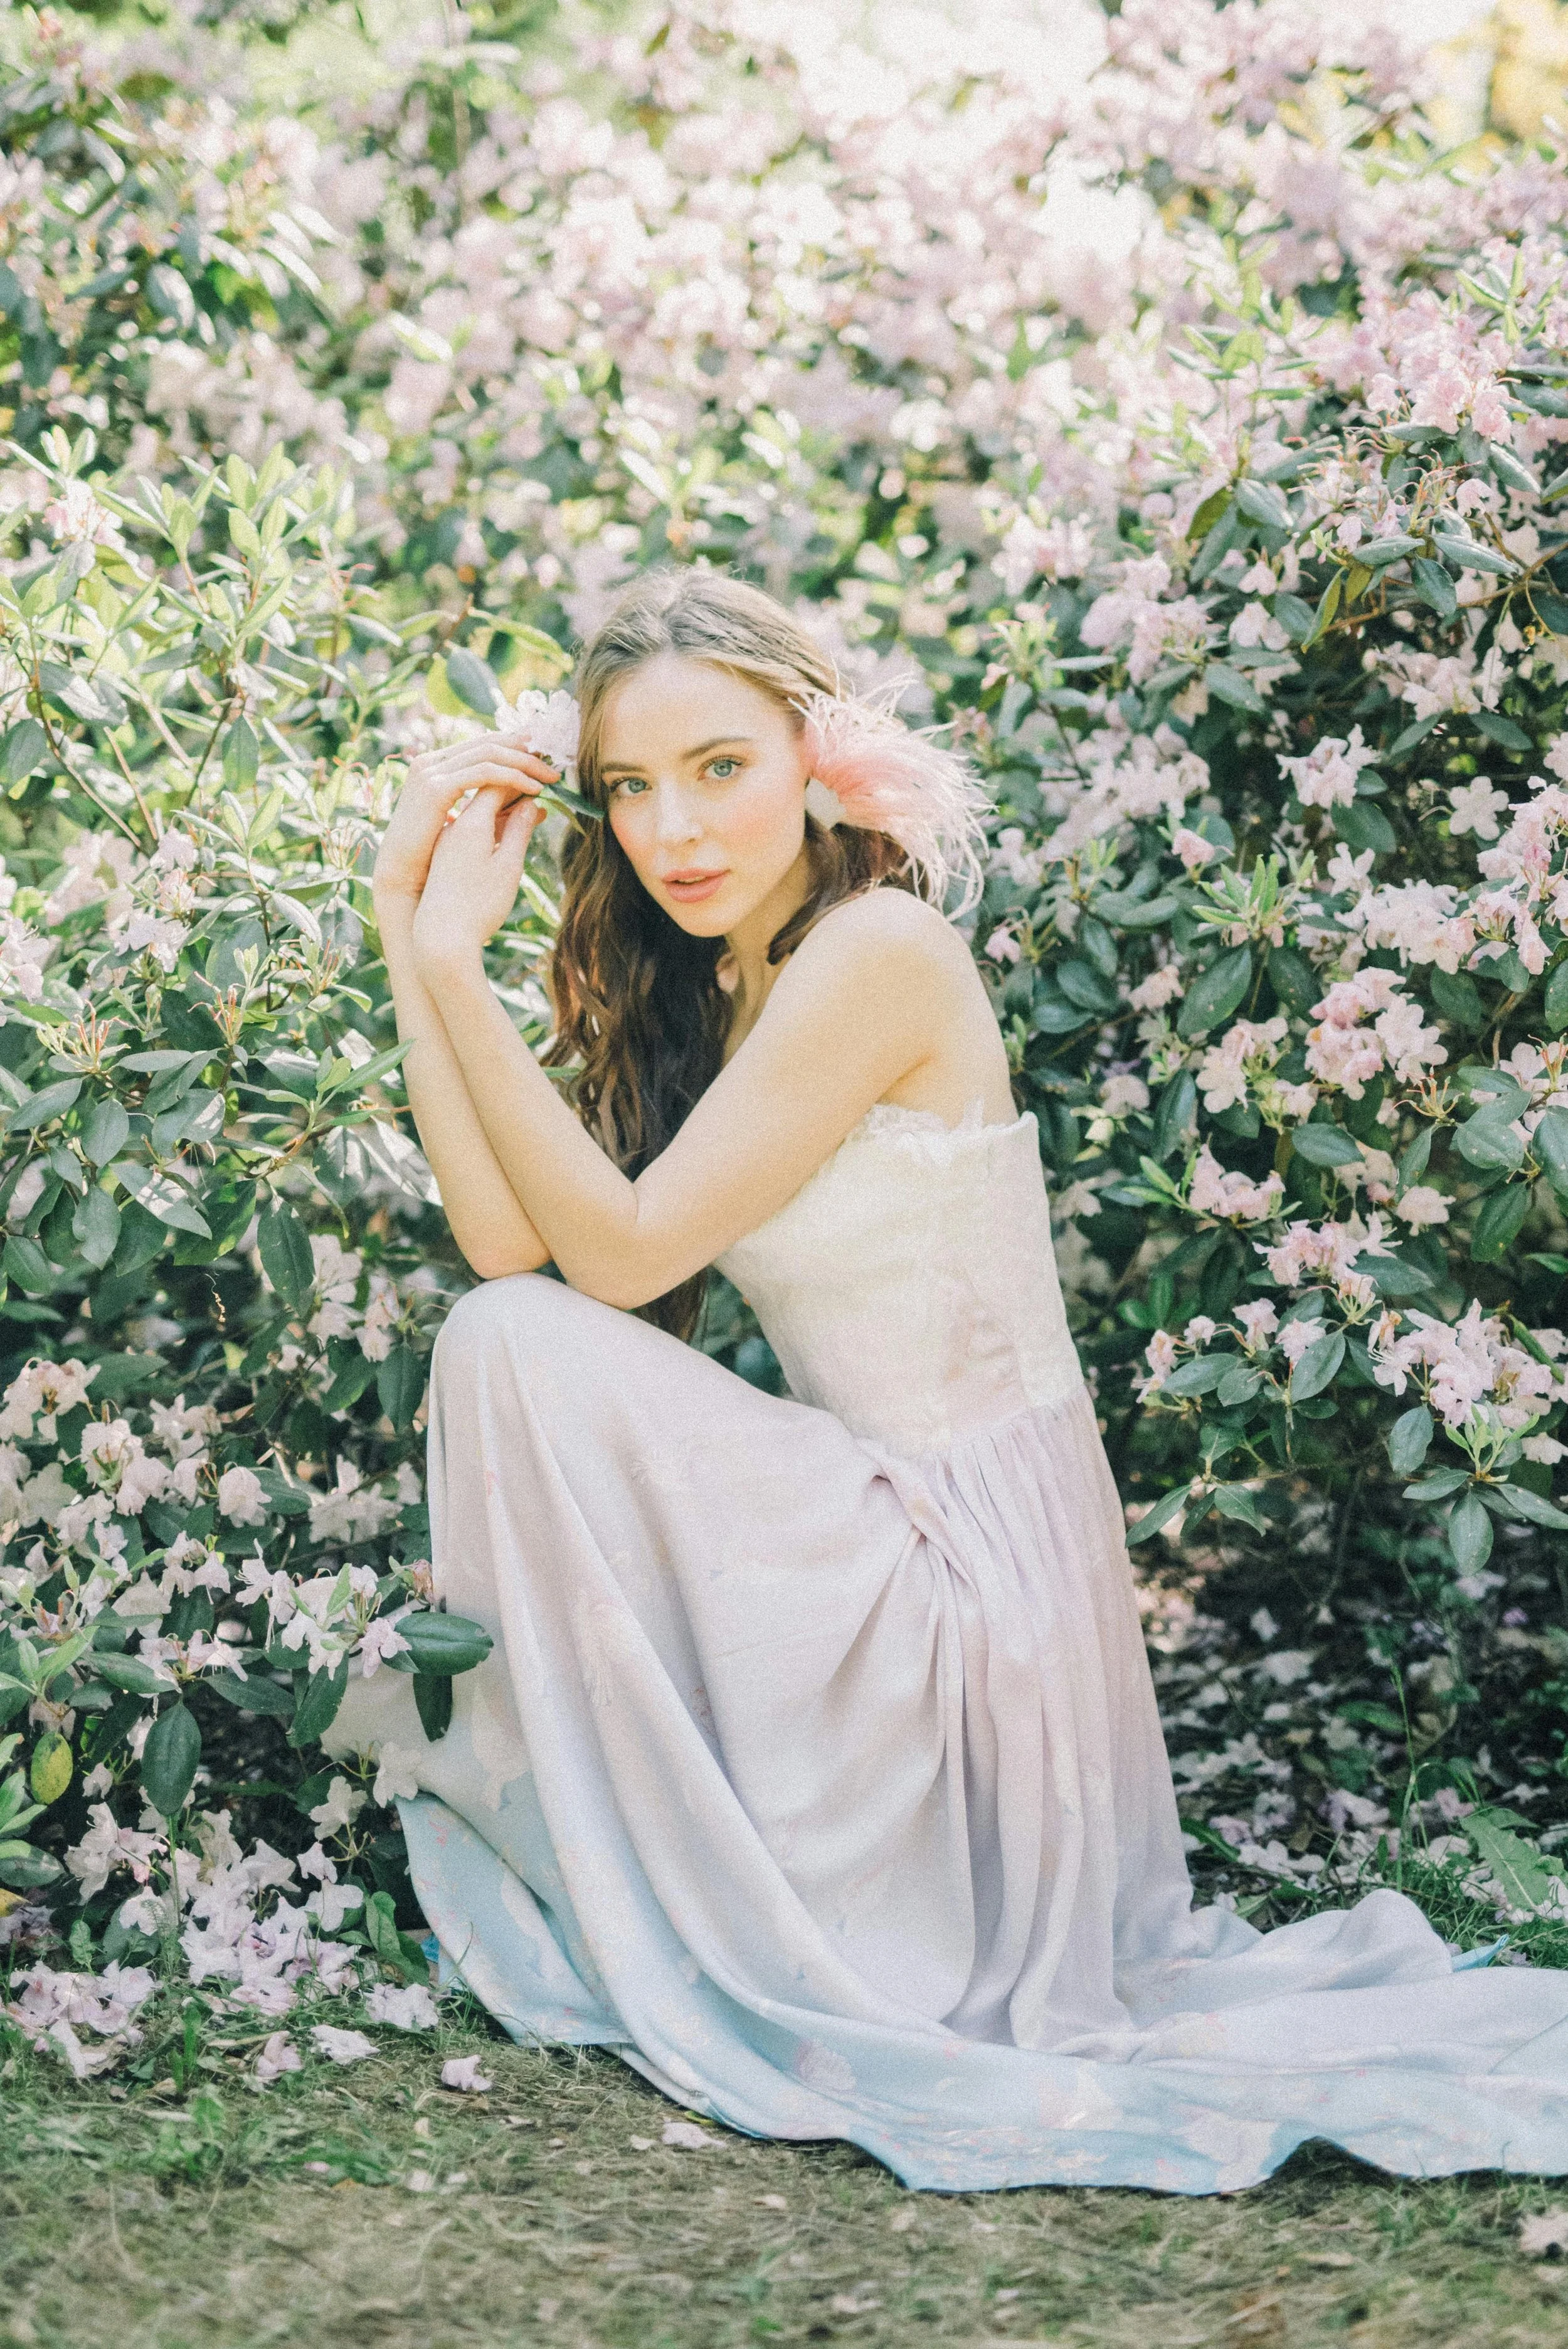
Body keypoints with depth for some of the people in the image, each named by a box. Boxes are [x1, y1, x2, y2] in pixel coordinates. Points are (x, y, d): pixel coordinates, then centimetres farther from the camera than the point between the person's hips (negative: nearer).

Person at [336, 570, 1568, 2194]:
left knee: (517, 1357, -16)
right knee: (499, 1339, 3)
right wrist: (416, 926, -4)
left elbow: (621, 1251, -16)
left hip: (971, 1561, -8)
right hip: (880, 1528, 8)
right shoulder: (698, 987, 9)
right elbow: (512, 1240, -4)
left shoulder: (879, 950, -16)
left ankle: (664, 1921, -3)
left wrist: (455, 962, -15)